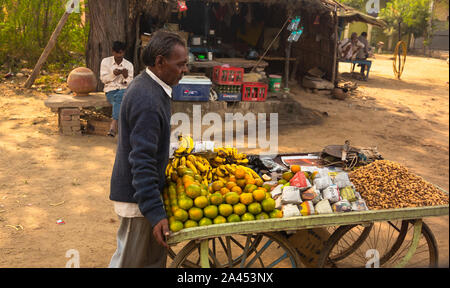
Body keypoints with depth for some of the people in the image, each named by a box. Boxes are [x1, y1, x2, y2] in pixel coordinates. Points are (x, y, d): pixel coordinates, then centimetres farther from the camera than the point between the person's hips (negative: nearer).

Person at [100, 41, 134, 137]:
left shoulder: (129, 65, 7)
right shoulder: (106, 61, 5)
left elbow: (130, 84, 4)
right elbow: (103, 79, 1)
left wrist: (126, 76, -17)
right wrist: (113, 74, -16)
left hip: (124, 90, 0)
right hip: (110, 90, 0)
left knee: (119, 96, -36)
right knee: (119, 101, -34)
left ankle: (113, 124, -45)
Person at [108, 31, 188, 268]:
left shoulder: (147, 85, 7)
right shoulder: (147, 100, -26)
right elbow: (142, 161, -29)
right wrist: (155, 213, -29)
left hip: (138, 192, 10)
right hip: (137, 198, -10)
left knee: (154, 258, 19)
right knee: (130, 260, 5)